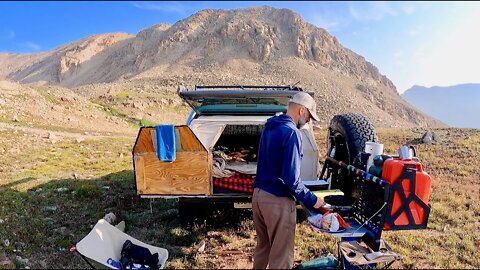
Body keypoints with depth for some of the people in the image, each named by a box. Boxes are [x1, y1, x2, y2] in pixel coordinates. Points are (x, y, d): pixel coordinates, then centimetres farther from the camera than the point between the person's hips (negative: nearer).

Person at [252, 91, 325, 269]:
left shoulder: (270, 127, 10)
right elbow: (291, 178, -22)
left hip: (258, 194, 9)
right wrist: (312, 200, -8)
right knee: (281, 253, 7)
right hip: (277, 200, -9)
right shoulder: (291, 132, -18)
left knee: (263, 246, 24)